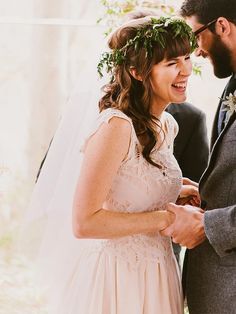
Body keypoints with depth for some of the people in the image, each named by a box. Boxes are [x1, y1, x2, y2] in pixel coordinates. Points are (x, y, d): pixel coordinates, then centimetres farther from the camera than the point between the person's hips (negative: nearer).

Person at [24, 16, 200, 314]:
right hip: (115, 278, -8)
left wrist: (174, 194, 5)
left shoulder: (168, 125, 6)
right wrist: (166, 218, -20)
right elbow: (83, 223, -25)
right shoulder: (116, 125, -21)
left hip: (155, 275, 8)